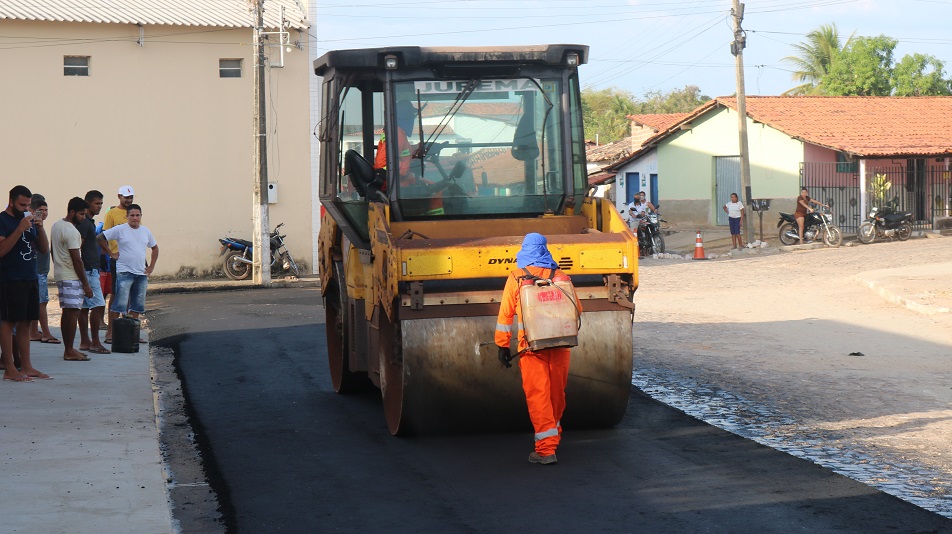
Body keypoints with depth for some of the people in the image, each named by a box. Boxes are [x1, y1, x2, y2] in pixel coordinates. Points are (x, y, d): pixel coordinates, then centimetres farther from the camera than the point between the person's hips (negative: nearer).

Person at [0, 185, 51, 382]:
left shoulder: (29, 220, 16)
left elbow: (44, 249, 15)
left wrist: (40, 228, -1)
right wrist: (20, 229, -22)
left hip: (30, 279, 7)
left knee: (25, 323, 10)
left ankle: (26, 367, 14)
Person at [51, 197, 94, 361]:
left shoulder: (56, 225, 12)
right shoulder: (71, 231, -18)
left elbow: (53, 251, 21)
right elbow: (76, 260, -19)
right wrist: (86, 284, -16)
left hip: (60, 274, 10)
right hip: (71, 277, -10)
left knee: (67, 312, 13)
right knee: (73, 312, -8)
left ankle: (68, 349, 16)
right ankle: (69, 352, -8)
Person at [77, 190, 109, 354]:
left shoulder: (89, 222, 17)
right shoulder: (84, 223, -13)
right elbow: (76, 249, -19)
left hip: (91, 270, 10)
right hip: (88, 270, -10)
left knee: (85, 307, 11)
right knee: (98, 305, -10)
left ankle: (85, 341, 13)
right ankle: (95, 342, -8)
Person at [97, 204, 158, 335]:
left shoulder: (146, 231, 12)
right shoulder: (120, 229, -4)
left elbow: (155, 248, 25)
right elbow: (100, 238, -3)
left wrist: (151, 267, 16)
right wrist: (111, 253, -2)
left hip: (141, 274, 6)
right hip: (124, 272, -6)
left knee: (137, 306, 9)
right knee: (119, 304, -11)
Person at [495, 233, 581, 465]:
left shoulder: (516, 279, 0)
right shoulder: (560, 276, 7)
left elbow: (506, 314, -1)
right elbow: (576, 310, 12)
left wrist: (503, 345, 5)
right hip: (560, 345, 3)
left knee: (537, 395, -2)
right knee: (557, 393, 17)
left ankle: (546, 448, -9)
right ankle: (554, 435, 35)